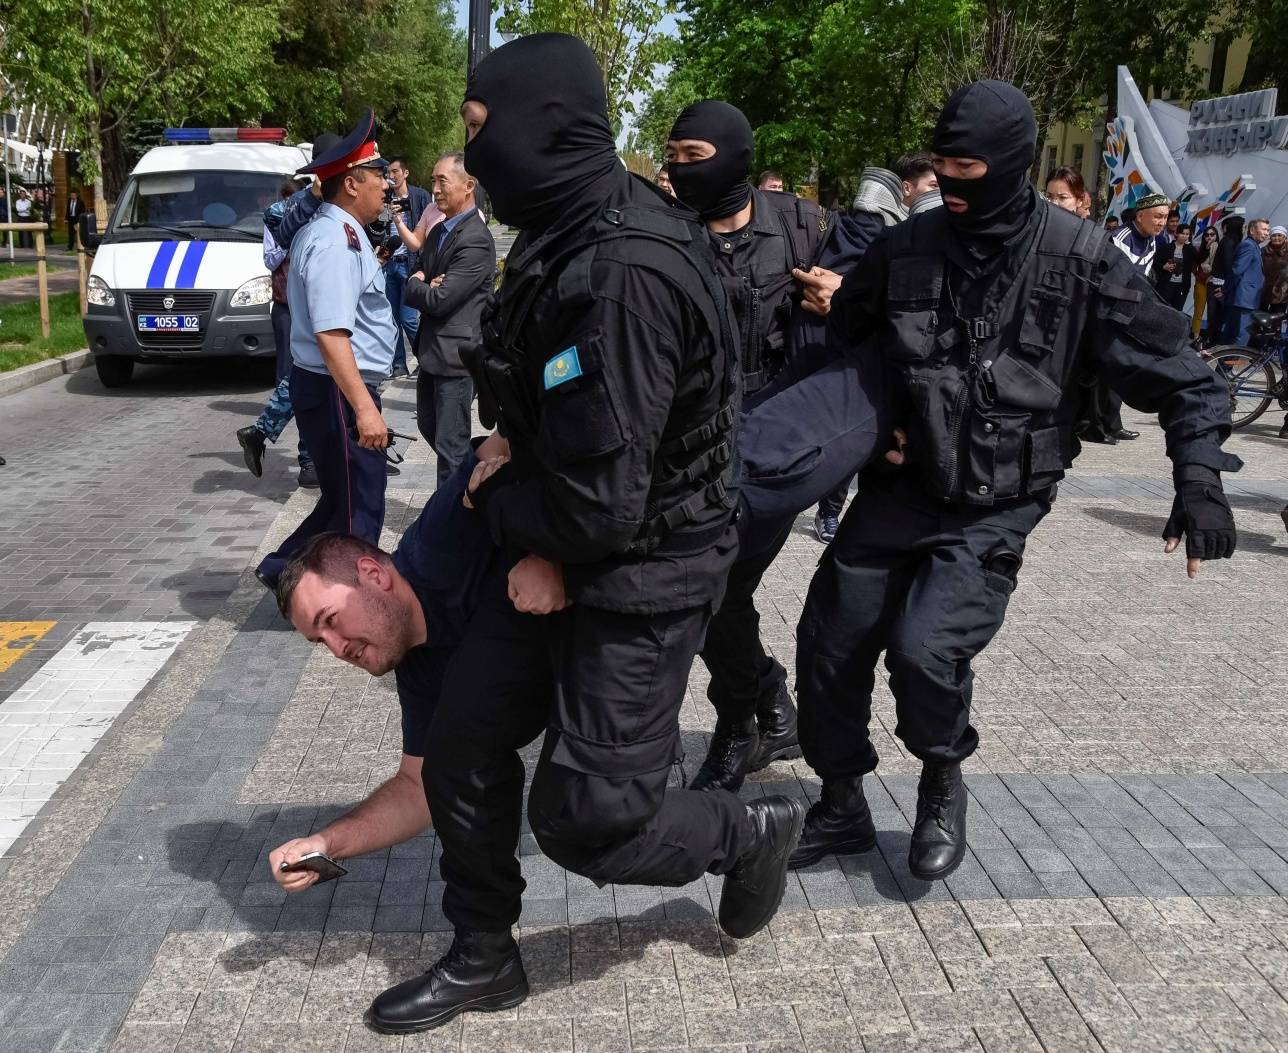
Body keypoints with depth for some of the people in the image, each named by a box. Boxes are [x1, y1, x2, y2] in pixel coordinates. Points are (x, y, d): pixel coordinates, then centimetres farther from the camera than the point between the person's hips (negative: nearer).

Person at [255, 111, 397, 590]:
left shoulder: (330, 232, 14)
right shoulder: (336, 240, -19)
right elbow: (331, 334, -28)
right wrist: (364, 407, -32)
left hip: (328, 387, 10)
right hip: (338, 392, -10)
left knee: (342, 499, 22)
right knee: (359, 508, 0)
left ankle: (284, 569, 30)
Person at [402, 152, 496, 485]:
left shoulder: (476, 240, -19)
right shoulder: (439, 232, 10)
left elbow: (439, 300, -22)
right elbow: (411, 290, 12)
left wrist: (416, 284, -2)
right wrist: (425, 285, -10)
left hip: (455, 355, -9)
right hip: (431, 349, 9)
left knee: (451, 445, 0)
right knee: (428, 427, 21)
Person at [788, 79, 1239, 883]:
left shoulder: (1077, 259, -9)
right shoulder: (907, 248, -1)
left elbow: (1179, 371, -3)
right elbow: (843, 339, 16)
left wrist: (1200, 476, -15)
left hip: (994, 510, -4)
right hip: (897, 490, 4)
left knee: (926, 648, -22)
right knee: (829, 645, 2)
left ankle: (944, 786, 11)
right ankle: (842, 807, 26)